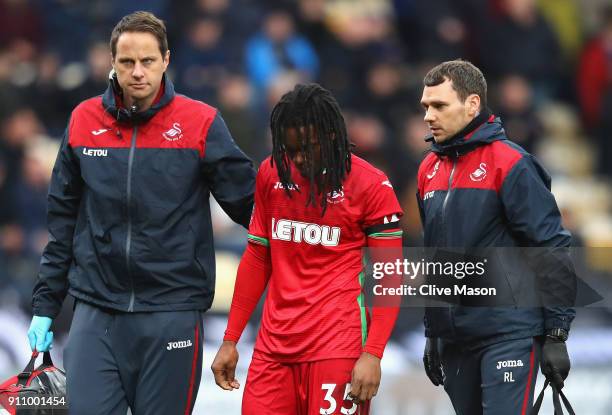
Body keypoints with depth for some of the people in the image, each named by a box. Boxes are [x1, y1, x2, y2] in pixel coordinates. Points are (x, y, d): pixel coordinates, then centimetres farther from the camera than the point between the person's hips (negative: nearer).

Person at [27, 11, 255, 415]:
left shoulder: (200, 123, -4)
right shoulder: (84, 121, 5)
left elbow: (249, 205, 1)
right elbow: (63, 222, 12)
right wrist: (45, 305, 11)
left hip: (171, 315, -2)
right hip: (96, 314, 2)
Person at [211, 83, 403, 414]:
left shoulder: (371, 186, -6)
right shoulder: (271, 173, 8)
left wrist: (372, 355, -15)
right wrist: (230, 340, 13)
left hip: (337, 346, -5)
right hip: (273, 346, 5)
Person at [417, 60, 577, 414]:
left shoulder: (510, 163, -9)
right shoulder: (430, 169, 13)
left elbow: (551, 251, -11)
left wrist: (556, 335, -13)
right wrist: (432, 333, 23)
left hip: (509, 334, -7)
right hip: (454, 338, 7)